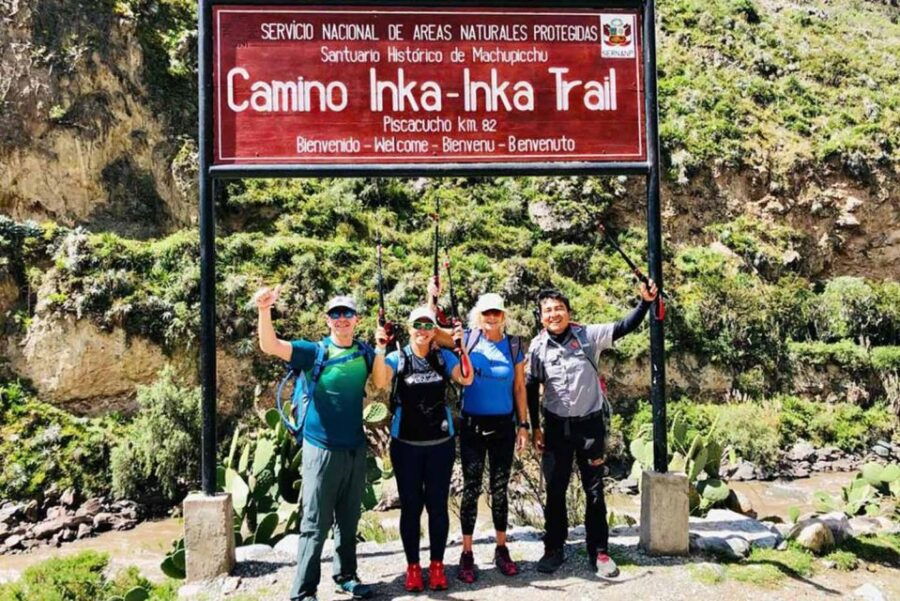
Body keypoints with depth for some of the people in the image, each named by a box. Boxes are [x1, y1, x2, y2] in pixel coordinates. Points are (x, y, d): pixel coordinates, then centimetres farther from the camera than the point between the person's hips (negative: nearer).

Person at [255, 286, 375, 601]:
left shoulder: (364, 352, 5)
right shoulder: (315, 351, -9)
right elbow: (270, 345, -21)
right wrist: (264, 310, -37)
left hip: (355, 448, 4)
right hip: (322, 448, -4)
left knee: (348, 521, 16)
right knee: (316, 524, -1)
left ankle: (346, 575, 32)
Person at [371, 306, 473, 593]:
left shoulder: (443, 357, 3)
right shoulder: (397, 358, -2)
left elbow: (466, 380, -10)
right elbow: (379, 382, -19)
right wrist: (380, 349, -28)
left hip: (440, 443, 1)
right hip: (406, 445, -1)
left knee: (437, 504, 7)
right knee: (410, 506, 6)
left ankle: (437, 564, 21)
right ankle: (412, 566, 19)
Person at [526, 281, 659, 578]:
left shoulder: (588, 335, -6)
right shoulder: (537, 346, -4)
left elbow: (623, 327, -11)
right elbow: (531, 388, 3)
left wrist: (645, 302, -26)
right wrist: (535, 427, 4)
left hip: (591, 422, -1)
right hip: (556, 426, 1)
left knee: (594, 490, 8)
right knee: (555, 490, 9)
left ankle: (599, 551, 20)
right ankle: (554, 549, 22)